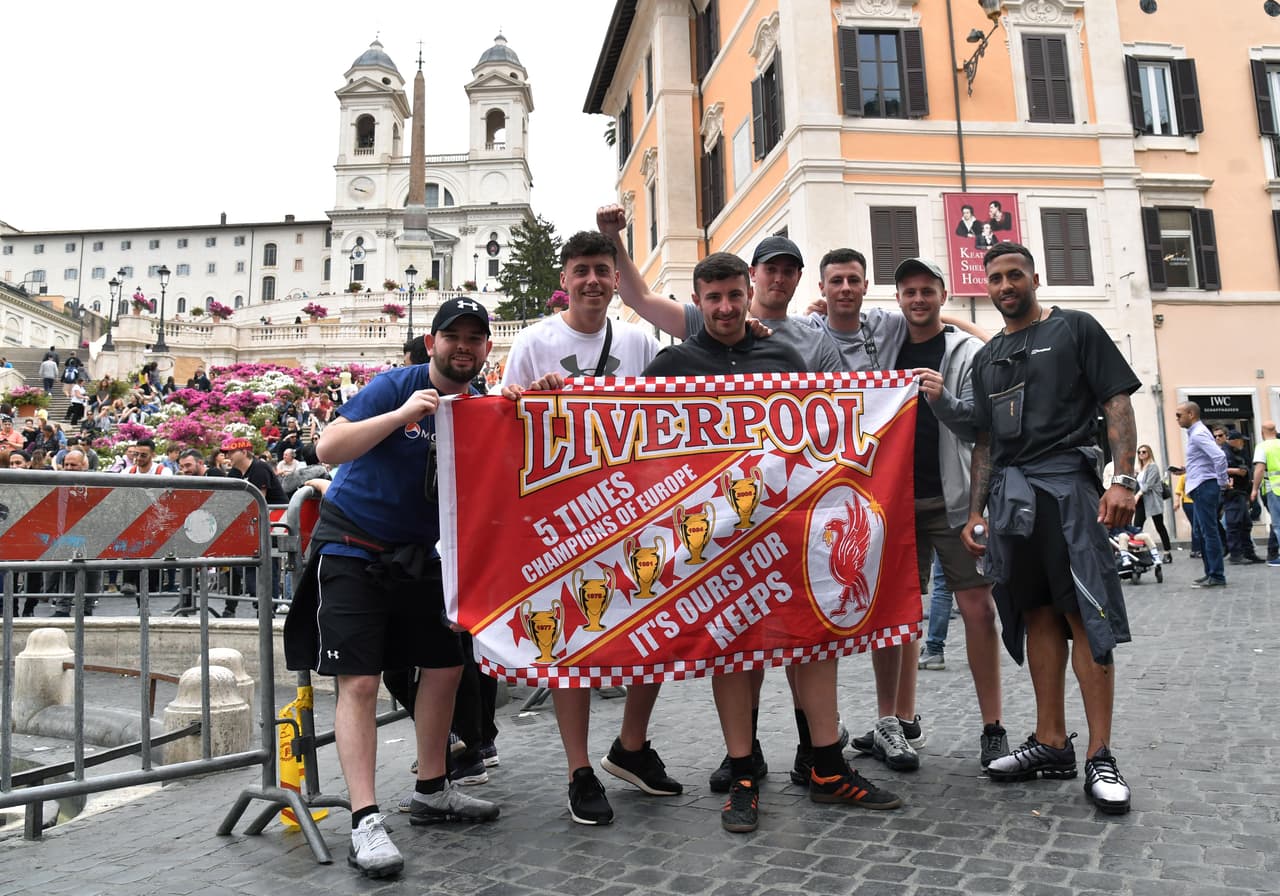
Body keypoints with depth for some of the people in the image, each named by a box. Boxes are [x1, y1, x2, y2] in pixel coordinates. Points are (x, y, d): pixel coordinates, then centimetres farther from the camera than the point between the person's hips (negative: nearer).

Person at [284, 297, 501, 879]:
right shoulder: (395, 386, -14)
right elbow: (327, 449, -22)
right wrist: (400, 415, -32)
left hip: (418, 555, 6)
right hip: (352, 548, -6)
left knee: (446, 666, 8)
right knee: (359, 681, -9)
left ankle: (431, 792, 24)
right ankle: (365, 820, -5)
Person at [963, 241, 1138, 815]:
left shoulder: (1074, 329, 7)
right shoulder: (987, 357, 20)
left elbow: (1117, 402, -1)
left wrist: (1123, 478, -13)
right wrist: (975, 511, 11)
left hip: (1067, 482, -5)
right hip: (1008, 493, 5)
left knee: (1086, 615, -8)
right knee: (1038, 617, 7)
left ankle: (1100, 757, -2)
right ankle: (1051, 744, 14)